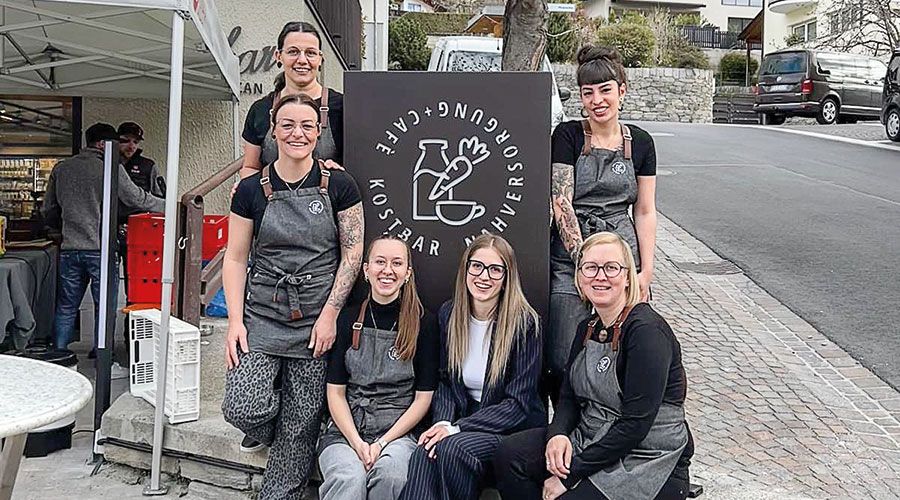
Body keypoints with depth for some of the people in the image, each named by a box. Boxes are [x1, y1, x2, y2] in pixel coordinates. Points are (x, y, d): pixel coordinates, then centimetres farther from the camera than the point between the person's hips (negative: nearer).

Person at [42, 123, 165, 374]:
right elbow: (136, 199, -4)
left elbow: (48, 211, 14)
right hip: (100, 250, -5)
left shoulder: (61, 169, 10)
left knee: (65, 308, 13)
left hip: (69, 249, 5)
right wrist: (168, 205, 9)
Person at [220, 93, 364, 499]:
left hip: (318, 319, -1)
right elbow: (235, 259, 4)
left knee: (301, 424, 2)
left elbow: (352, 255, 0)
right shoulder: (251, 190, 2)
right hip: (262, 315, 1)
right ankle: (279, 442, 22)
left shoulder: (339, 186, 0)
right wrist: (235, 321, -4)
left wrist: (329, 315, -7)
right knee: (244, 409, -13)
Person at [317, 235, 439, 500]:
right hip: (345, 430, 0)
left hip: (397, 432, 0)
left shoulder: (424, 323, 2)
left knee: (390, 473, -33)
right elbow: (335, 393, 4)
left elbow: (423, 397, 2)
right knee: (349, 479, -32)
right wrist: (357, 444, -10)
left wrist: (382, 443, -8)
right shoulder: (347, 319, 5)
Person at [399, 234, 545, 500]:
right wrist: (443, 422, -11)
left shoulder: (524, 323, -12)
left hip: (515, 428, -4)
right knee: (424, 453, -29)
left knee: (452, 448, -33)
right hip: (466, 419, 4)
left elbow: (518, 403, -13)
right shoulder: (449, 314, 4)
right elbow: (446, 381, 11)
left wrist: (456, 428, -20)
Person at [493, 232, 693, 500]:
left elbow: (635, 424, -22)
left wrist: (569, 476, -20)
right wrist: (557, 435, -13)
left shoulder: (647, 331, -18)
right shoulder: (588, 328, 7)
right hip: (593, 442, 7)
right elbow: (569, 397, 10)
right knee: (509, 454, -12)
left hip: (649, 462, -7)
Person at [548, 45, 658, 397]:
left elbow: (645, 212, 10)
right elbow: (561, 203, -7)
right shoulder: (568, 136, 0)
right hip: (571, 258, -2)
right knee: (564, 362, -7)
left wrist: (646, 271, 1)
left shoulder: (640, 143, 9)